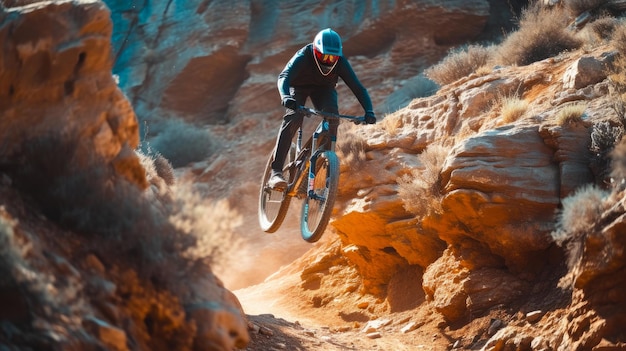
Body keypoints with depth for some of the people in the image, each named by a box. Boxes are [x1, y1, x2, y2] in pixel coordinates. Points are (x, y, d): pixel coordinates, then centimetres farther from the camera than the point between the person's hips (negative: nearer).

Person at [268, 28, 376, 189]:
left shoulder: (340, 62, -27)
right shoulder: (303, 57, -35)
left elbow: (357, 86, -28)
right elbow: (284, 76, -47)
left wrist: (369, 111, -42)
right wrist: (285, 97, -68)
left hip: (324, 89, 3)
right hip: (299, 86, -2)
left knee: (332, 117, -28)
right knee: (294, 117, -29)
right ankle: (276, 172, -33)